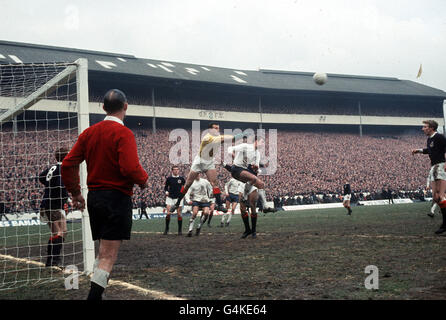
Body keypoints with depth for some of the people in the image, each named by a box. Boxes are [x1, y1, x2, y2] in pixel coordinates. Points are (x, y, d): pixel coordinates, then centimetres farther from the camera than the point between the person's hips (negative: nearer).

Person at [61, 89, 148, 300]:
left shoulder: (89, 132, 8)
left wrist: (75, 193, 16)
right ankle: (94, 296, -11)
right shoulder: (123, 133, -13)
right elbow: (131, 168, -24)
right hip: (117, 198, -7)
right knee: (108, 257, -5)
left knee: (103, 252, 19)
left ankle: (96, 293, 20)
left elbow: (68, 164, 7)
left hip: (94, 197, 7)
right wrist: (143, 179, -3)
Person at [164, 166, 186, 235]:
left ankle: (180, 230, 8)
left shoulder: (181, 179, 2)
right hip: (170, 198, 0)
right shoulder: (169, 179, 3)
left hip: (178, 198, 0)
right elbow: (166, 187, 14)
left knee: (179, 214, -1)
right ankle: (166, 228, 5)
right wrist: (166, 192, -4)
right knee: (168, 213, -10)